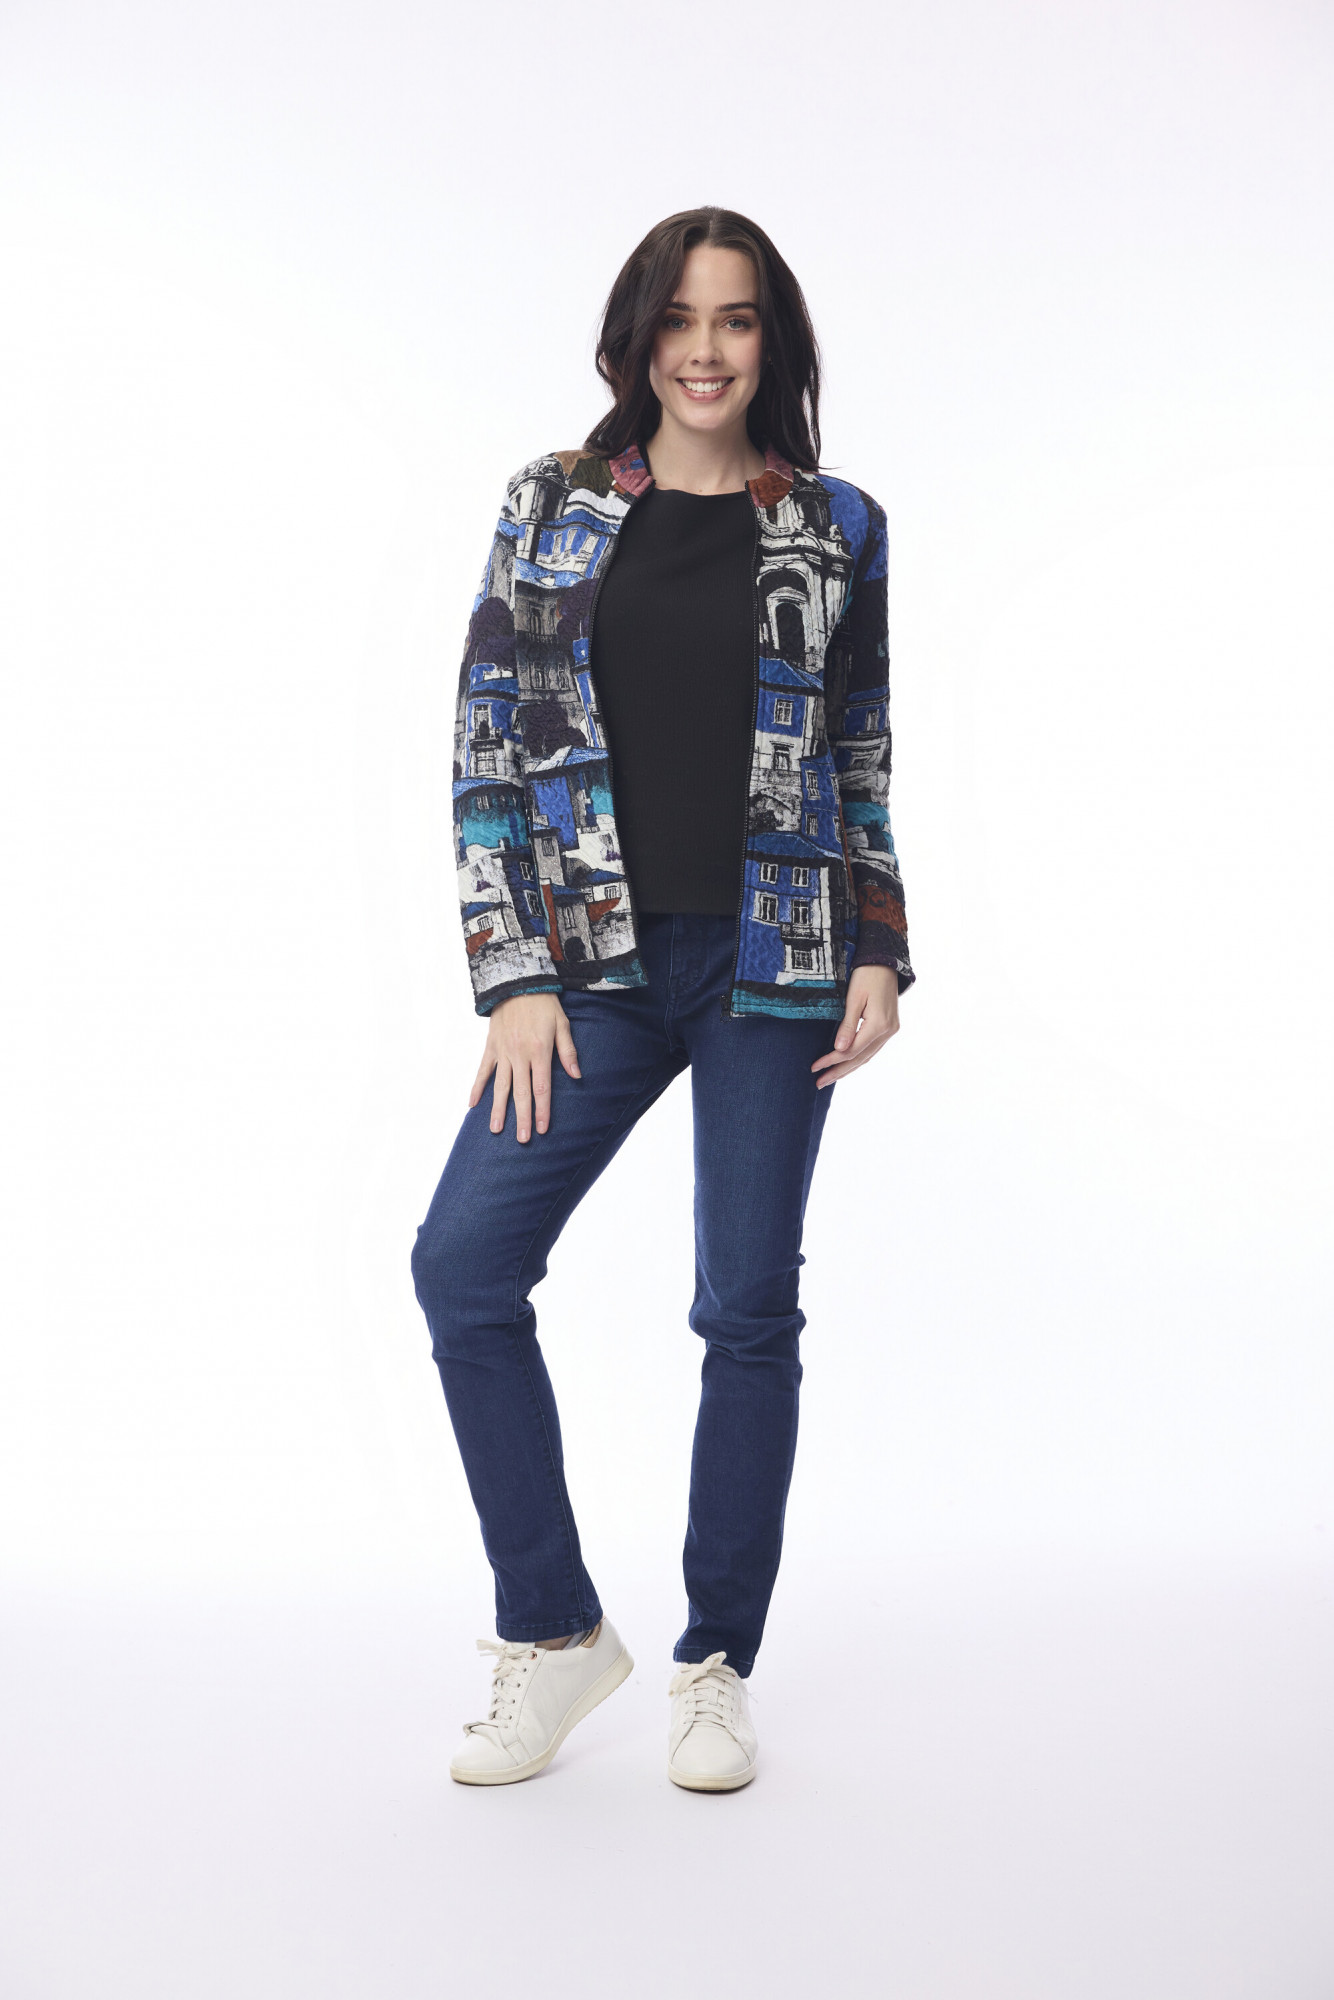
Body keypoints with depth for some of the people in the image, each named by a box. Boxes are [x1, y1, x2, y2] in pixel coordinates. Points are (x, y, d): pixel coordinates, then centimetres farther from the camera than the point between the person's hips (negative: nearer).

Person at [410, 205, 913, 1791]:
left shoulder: (839, 527, 7)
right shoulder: (554, 506, 6)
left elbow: (865, 763, 11)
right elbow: (489, 747, 2)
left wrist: (879, 953, 1)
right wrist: (514, 976, -5)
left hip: (775, 963, 0)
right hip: (598, 961, 1)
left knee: (748, 1305, 3)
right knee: (463, 1263, -10)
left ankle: (716, 1664, 20)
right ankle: (555, 1631, 9)